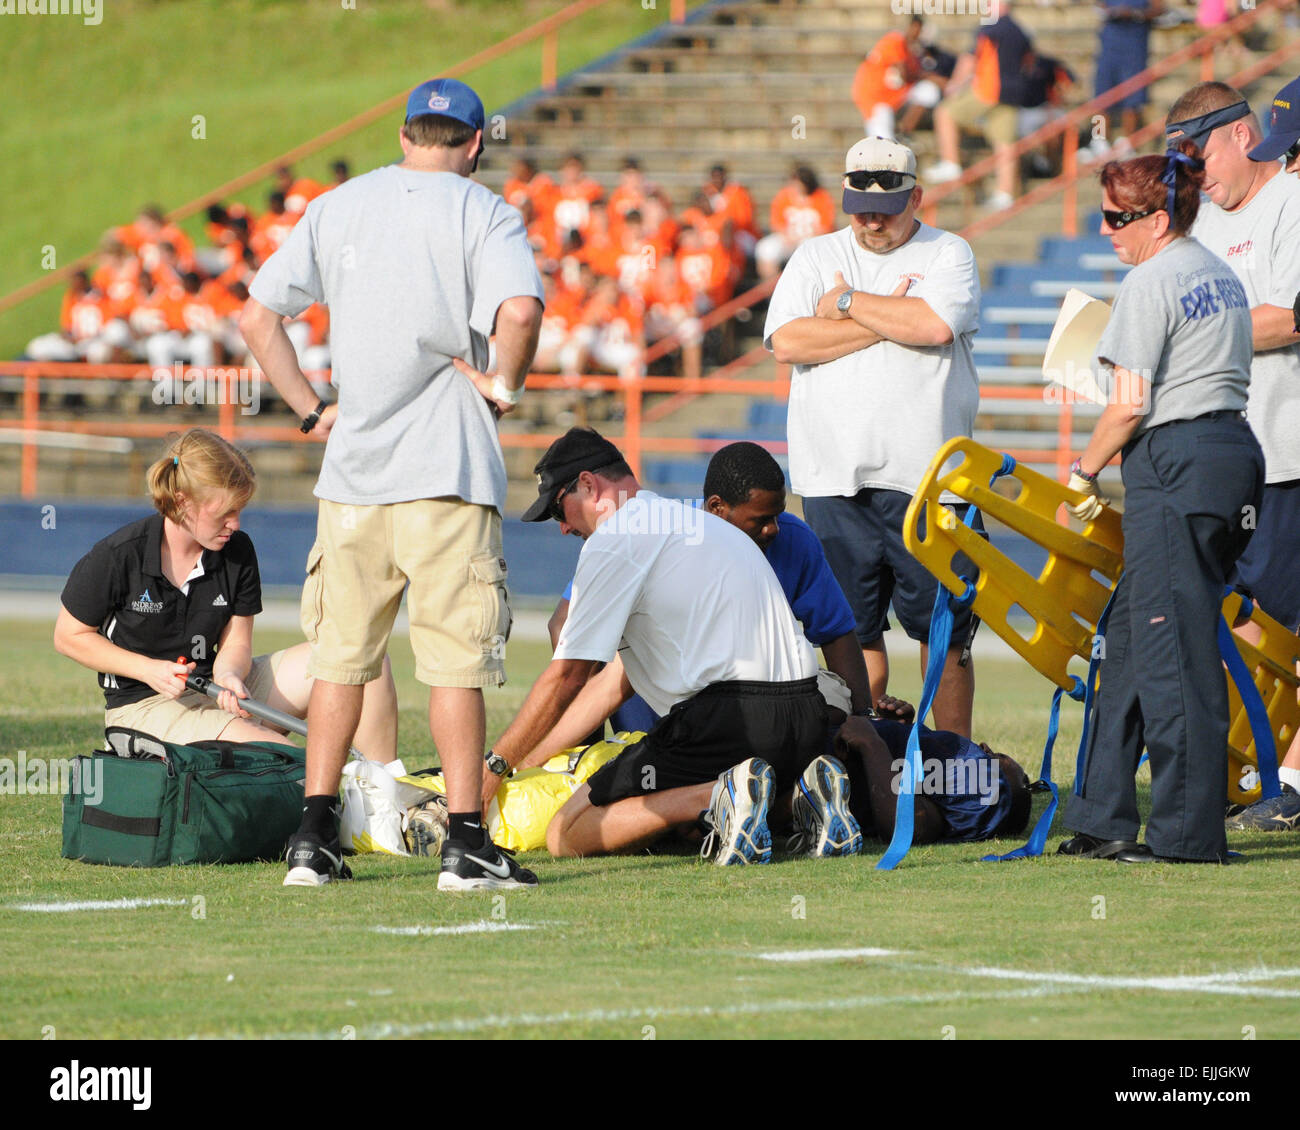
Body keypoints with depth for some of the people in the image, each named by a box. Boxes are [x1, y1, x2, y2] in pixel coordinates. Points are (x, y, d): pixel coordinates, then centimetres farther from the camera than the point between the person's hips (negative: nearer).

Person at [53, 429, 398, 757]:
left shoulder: (238, 552, 0)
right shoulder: (118, 556, -14)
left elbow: (235, 642, 4)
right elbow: (69, 636, -5)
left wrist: (229, 675, -22)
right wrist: (149, 670, -16)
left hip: (217, 684, 6)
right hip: (145, 707, -6)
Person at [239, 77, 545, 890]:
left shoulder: (336, 207, 12)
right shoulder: (484, 213, -2)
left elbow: (257, 317, 12)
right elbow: (519, 310, -21)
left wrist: (311, 409, 13)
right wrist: (505, 385, -5)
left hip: (352, 464, 4)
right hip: (448, 471, -4)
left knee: (341, 654, 12)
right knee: (455, 660, -3)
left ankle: (314, 836, 10)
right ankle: (466, 841, -6)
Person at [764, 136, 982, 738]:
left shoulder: (947, 254, 7)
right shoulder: (815, 258, 13)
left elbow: (936, 325, -14)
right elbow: (788, 342, -3)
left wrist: (848, 301, -3)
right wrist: (889, 319, -6)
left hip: (926, 476, -2)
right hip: (835, 479, 2)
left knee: (943, 631, 0)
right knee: (853, 632, 3)